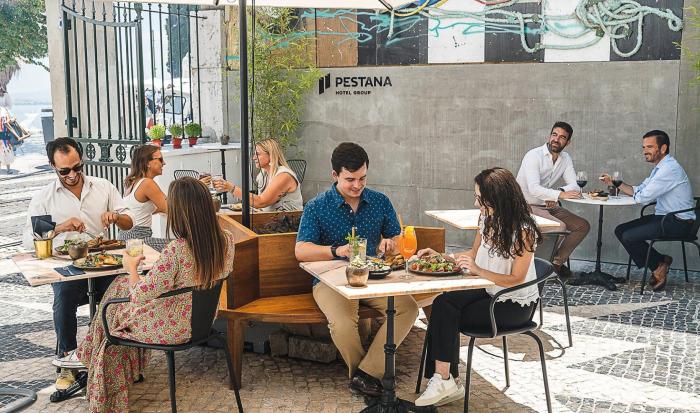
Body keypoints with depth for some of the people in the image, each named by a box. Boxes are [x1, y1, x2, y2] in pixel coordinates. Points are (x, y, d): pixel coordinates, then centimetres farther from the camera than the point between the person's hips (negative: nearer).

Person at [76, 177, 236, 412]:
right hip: (204, 317, 7)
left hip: (175, 327, -7)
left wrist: (131, 267, -6)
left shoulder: (176, 250, -33)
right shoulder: (226, 240, -13)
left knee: (113, 308, 22)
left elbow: (139, 295, -24)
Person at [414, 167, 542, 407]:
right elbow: (475, 255, 16)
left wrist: (478, 271, -31)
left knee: (447, 317, -19)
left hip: (515, 304, -7)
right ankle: (444, 381, -14)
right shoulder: (487, 219, 2)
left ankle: (444, 381, -5)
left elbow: (515, 280, -20)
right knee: (442, 304, -17)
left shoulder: (523, 231, -21)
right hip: (489, 291, 7)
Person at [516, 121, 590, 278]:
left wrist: (556, 193, -25)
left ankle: (557, 262, 2)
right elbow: (534, 188, -29)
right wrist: (560, 194, -41)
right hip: (528, 206, -8)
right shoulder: (534, 156, -16)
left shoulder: (565, 158, 6)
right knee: (559, 226, -28)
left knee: (583, 226, -3)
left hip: (551, 206, 8)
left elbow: (574, 185, -3)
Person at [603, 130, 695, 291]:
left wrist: (635, 194, 1)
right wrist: (615, 183, 4)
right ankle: (661, 263, 5)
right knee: (620, 230, 3)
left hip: (679, 222, -10)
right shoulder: (659, 167, 15)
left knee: (629, 237, -18)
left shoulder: (669, 169, -20)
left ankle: (658, 266, 5)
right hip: (664, 217, 10)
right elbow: (638, 190, 16)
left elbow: (642, 197, -22)